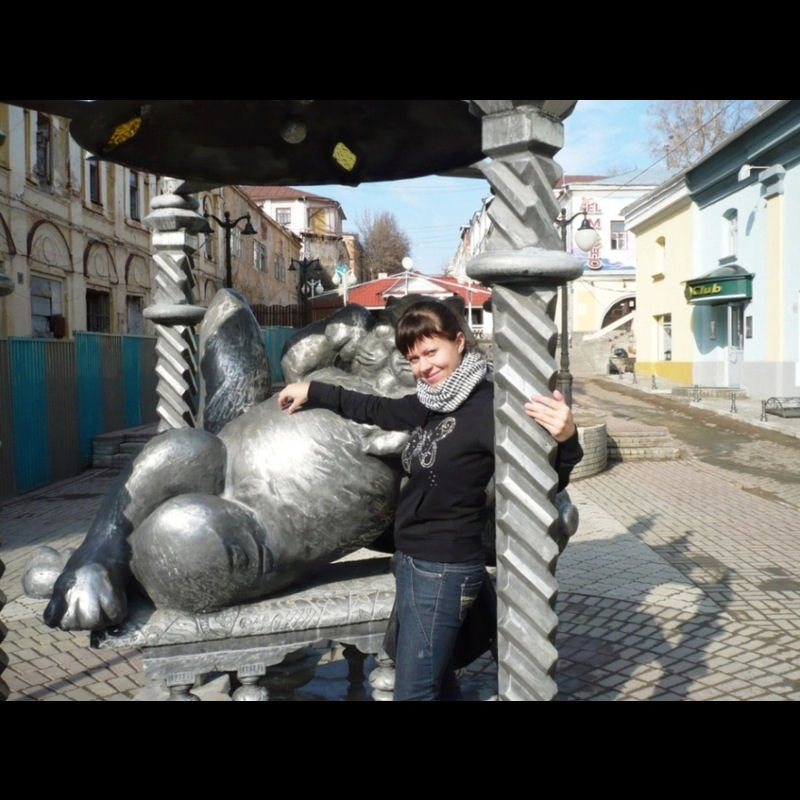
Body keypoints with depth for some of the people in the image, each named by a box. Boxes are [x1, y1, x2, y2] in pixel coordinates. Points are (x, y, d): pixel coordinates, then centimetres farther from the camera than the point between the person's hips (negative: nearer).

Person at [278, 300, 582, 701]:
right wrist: (312, 391, 23)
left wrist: (565, 440, -43)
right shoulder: (429, 402, 3)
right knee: (436, 679, 24)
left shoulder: (487, 405, -20)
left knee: (413, 690, 3)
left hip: (444, 567, -8)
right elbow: (375, 409, 20)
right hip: (411, 558, 8)